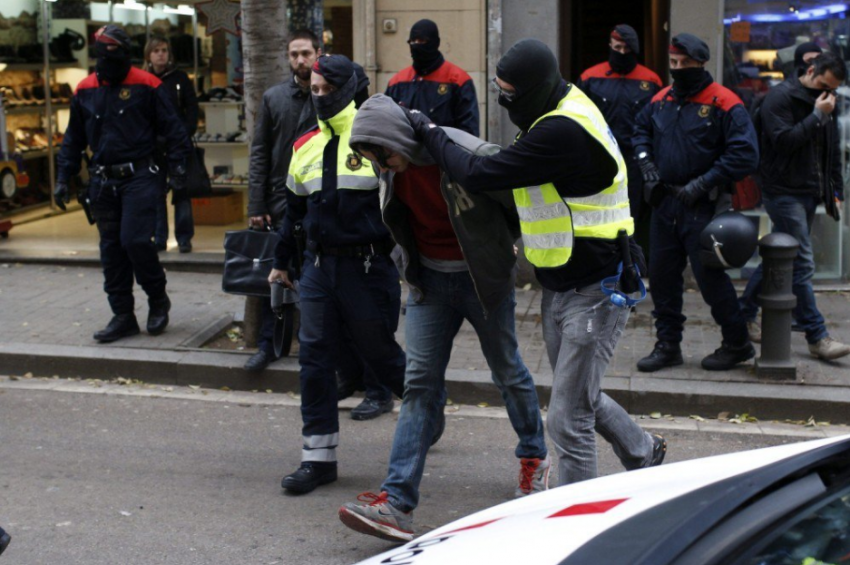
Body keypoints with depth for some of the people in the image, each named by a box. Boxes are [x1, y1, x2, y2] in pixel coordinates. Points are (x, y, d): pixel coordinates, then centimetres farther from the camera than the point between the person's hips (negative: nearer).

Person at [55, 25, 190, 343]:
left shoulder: (146, 86, -5)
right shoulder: (85, 90, 8)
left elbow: (172, 130, -1)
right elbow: (73, 139, 16)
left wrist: (177, 169, -7)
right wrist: (63, 179, 11)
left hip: (139, 178, -5)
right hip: (103, 182, 5)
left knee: (135, 240, -15)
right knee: (111, 249, 7)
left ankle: (158, 301, 8)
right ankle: (123, 316, 16)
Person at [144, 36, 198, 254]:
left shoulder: (180, 78, 4)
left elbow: (192, 108, 3)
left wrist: (186, 133, -9)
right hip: (153, 146, 1)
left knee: (182, 194, 0)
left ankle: (184, 238, 5)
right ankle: (159, 239, 10)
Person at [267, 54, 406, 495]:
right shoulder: (305, 147, 12)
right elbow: (294, 210, 23)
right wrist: (281, 262, 27)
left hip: (368, 266, -5)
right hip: (319, 266, 5)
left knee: (380, 353, 6)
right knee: (314, 359, 2)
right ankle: (319, 457, 8)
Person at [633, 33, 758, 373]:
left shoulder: (723, 104, -11)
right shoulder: (661, 100, 9)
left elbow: (745, 154, -15)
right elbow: (641, 130, 27)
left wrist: (703, 183, -18)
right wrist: (646, 161, 7)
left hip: (702, 207, -6)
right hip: (665, 202, 6)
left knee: (710, 276, -3)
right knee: (661, 275, 8)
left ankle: (737, 344, 15)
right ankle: (668, 345, 20)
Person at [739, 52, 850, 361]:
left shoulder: (824, 104, 14)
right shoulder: (780, 97, -10)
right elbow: (783, 141, -20)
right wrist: (817, 117, -20)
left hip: (809, 193, 8)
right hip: (784, 193, -8)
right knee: (801, 265, -9)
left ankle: (746, 313, 27)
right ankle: (817, 337, -7)